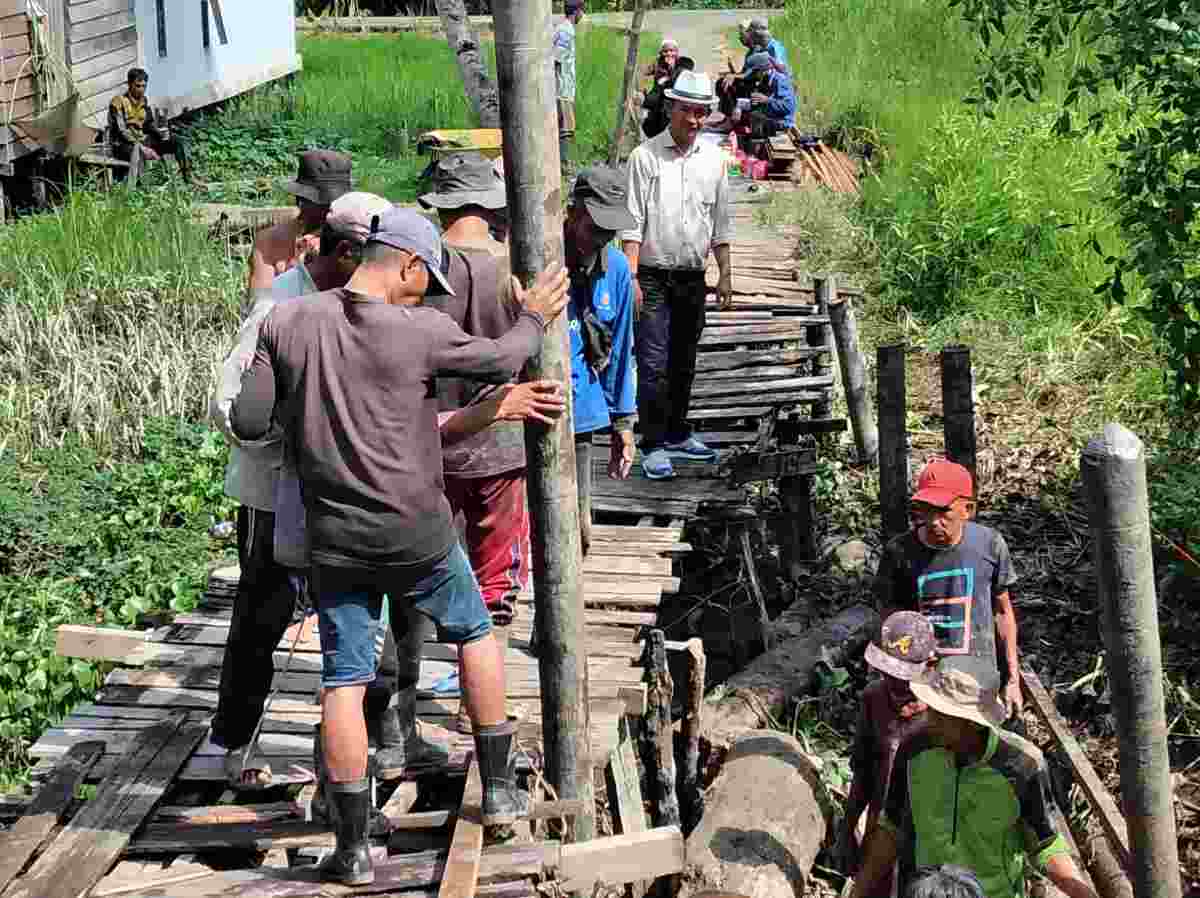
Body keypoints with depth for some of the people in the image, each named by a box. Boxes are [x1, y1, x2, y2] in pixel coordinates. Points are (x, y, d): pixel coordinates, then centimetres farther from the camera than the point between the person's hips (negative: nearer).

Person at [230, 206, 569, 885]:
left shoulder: (287, 325, -4)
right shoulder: (420, 332, -13)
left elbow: (248, 423, -3)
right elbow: (499, 362, 2)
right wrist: (533, 321, 21)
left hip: (334, 541, 2)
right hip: (417, 534, -2)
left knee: (345, 682, 8)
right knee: (475, 632, 22)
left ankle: (354, 848, 12)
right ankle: (499, 789, 28)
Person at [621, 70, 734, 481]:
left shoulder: (713, 158, 8)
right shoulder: (645, 156, -5)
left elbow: (721, 223, 14)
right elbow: (632, 221, -7)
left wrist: (725, 274, 10)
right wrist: (631, 277, -14)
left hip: (694, 278, 5)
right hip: (653, 277, -5)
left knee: (684, 362, 13)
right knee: (654, 363, -8)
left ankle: (677, 435, 26)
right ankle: (653, 446, -2)